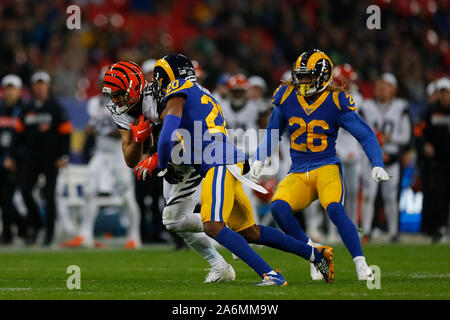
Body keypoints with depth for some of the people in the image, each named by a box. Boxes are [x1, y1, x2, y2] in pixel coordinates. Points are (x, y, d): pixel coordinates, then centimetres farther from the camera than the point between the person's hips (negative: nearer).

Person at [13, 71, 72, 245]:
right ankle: (34, 224, 8)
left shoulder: (56, 109, -1)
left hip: (51, 158, -3)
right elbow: (19, 135, 16)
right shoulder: (26, 111, 11)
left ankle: (49, 233, 5)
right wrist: (14, 157, 10)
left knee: (49, 195, -2)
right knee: (25, 189, -10)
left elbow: (65, 133, -2)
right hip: (31, 156, 3)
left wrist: (64, 156, -10)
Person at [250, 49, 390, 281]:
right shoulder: (286, 99, 2)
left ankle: (361, 264, -22)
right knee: (278, 208, -24)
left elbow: (366, 135, -1)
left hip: (326, 168, -3)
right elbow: (272, 132, 20)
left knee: (334, 209, -31)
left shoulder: (336, 103, -7)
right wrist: (259, 160, 10)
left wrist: (377, 165, -12)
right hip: (298, 173, 3)